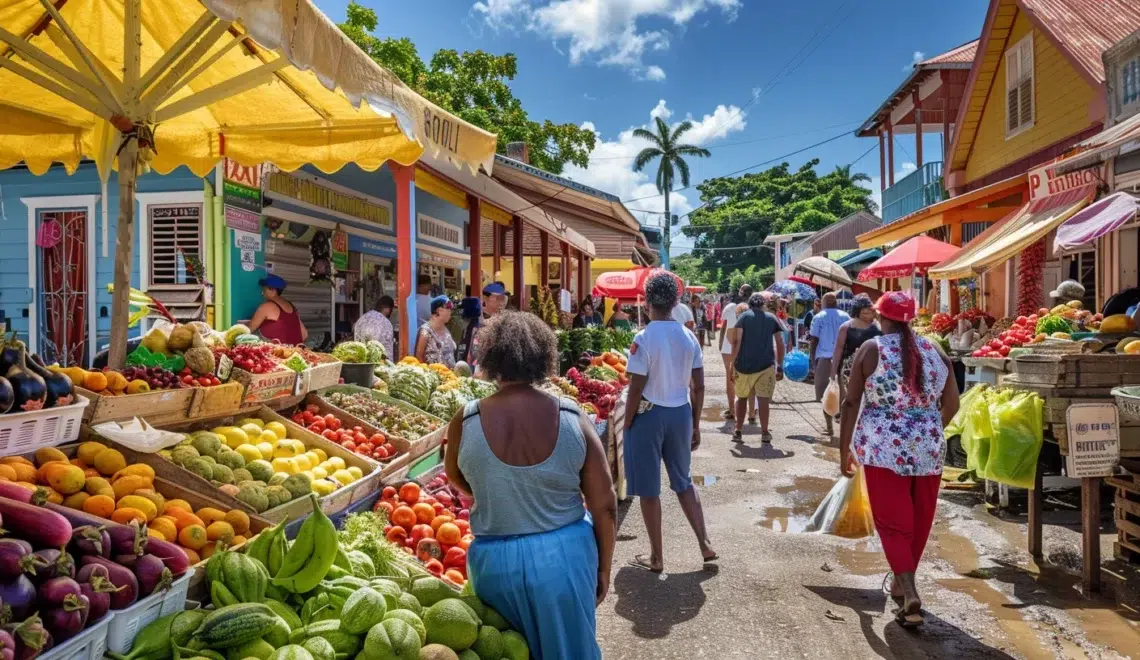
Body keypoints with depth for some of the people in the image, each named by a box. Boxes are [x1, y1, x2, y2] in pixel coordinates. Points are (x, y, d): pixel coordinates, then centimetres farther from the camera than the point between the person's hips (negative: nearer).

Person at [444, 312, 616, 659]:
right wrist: (603, 568, 7)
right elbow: (605, 505, -7)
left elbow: (455, 478, 8)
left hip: (496, 561, 0)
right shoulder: (572, 418, -13)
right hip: (566, 556, 0)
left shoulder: (466, 421, -13)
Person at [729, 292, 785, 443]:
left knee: (742, 397, 14)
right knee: (763, 399, 1)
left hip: (744, 364, 0)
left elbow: (736, 341, -7)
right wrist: (780, 367, 11)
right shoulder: (771, 318, 9)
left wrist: (733, 364, -5)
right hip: (766, 365, 0)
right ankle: (764, 433, -3)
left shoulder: (744, 316, 3)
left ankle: (738, 432, 16)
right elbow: (780, 344, 6)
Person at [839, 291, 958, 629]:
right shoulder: (935, 351, 5)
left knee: (893, 521, 3)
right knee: (919, 520, 18)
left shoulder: (870, 349, -5)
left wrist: (844, 449, 2)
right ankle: (901, 583, 33)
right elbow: (952, 404, 10)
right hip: (928, 449, 4)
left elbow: (851, 403, -6)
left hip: (883, 448, -4)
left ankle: (909, 593, -11)